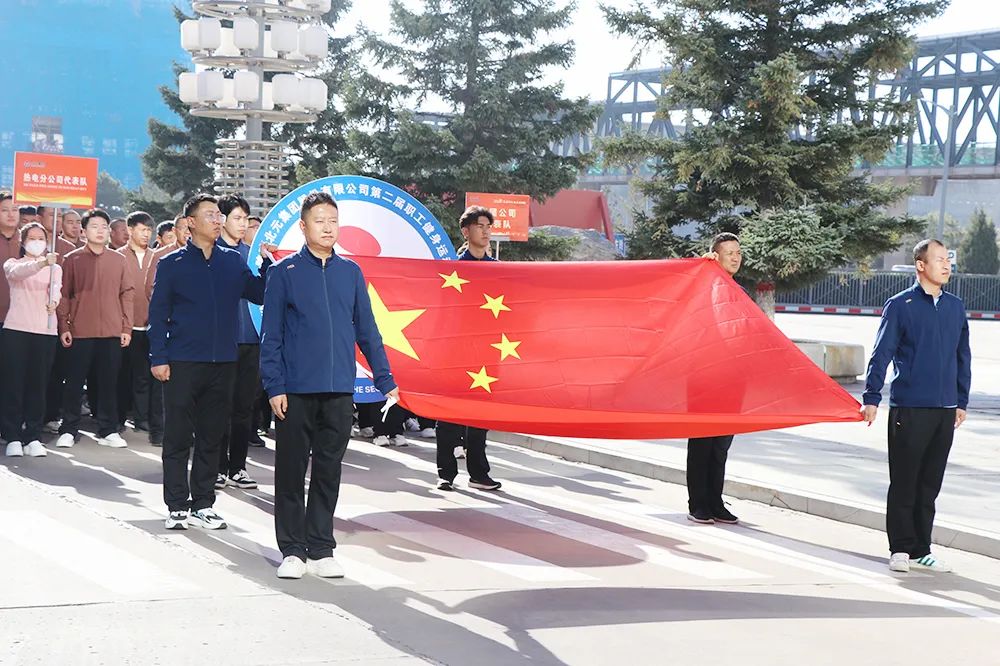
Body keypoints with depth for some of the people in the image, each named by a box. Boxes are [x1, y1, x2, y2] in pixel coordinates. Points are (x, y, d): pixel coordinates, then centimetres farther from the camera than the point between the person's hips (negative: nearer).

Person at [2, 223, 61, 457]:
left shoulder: (55, 268, 13)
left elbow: (56, 289, -9)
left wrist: (53, 302, -33)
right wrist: (41, 262, -38)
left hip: (45, 332, 2)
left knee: (37, 385, 3)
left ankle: (33, 437, 9)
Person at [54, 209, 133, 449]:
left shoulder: (118, 260, 9)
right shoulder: (73, 259, 3)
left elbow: (126, 294, 10)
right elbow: (63, 294, 2)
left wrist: (127, 327, 5)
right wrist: (63, 327, -5)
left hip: (112, 333, 2)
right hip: (80, 333, -2)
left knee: (108, 383, 6)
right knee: (74, 382, 3)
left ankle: (108, 431, 13)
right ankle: (68, 431, 10)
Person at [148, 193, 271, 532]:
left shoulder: (233, 261, 9)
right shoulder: (171, 263, 2)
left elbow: (259, 294, 5)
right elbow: (158, 313, 0)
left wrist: (267, 262, -8)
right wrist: (158, 358, -7)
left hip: (223, 363, 3)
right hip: (183, 362, -3)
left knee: (212, 436, 9)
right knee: (178, 437, 1)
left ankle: (203, 504, 17)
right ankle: (177, 506, 9)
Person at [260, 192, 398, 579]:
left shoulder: (350, 272, 9)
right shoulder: (285, 272, 0)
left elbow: (367, 331, 12)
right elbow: (271, 335, -1)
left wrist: (385, 380, 7)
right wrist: (274, 387, -8)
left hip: (340, 391, 3)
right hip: (296, 390, -2)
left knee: (328, 472, 8)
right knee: (291, 471, 4)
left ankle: (321, 549, 17)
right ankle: (292, 550, 13)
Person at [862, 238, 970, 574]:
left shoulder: (956, 307, 11)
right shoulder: (900, 305, -3)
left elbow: (963, 356, 18)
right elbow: (881, 353, -5)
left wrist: (961, 401, 16)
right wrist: (871, 398, -10)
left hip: (945, 409, 5)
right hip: (909, 408, -5)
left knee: (930, 484, 9)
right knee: (904, 482, 0)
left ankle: (921, 550, 17)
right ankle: (901, 549, 8)